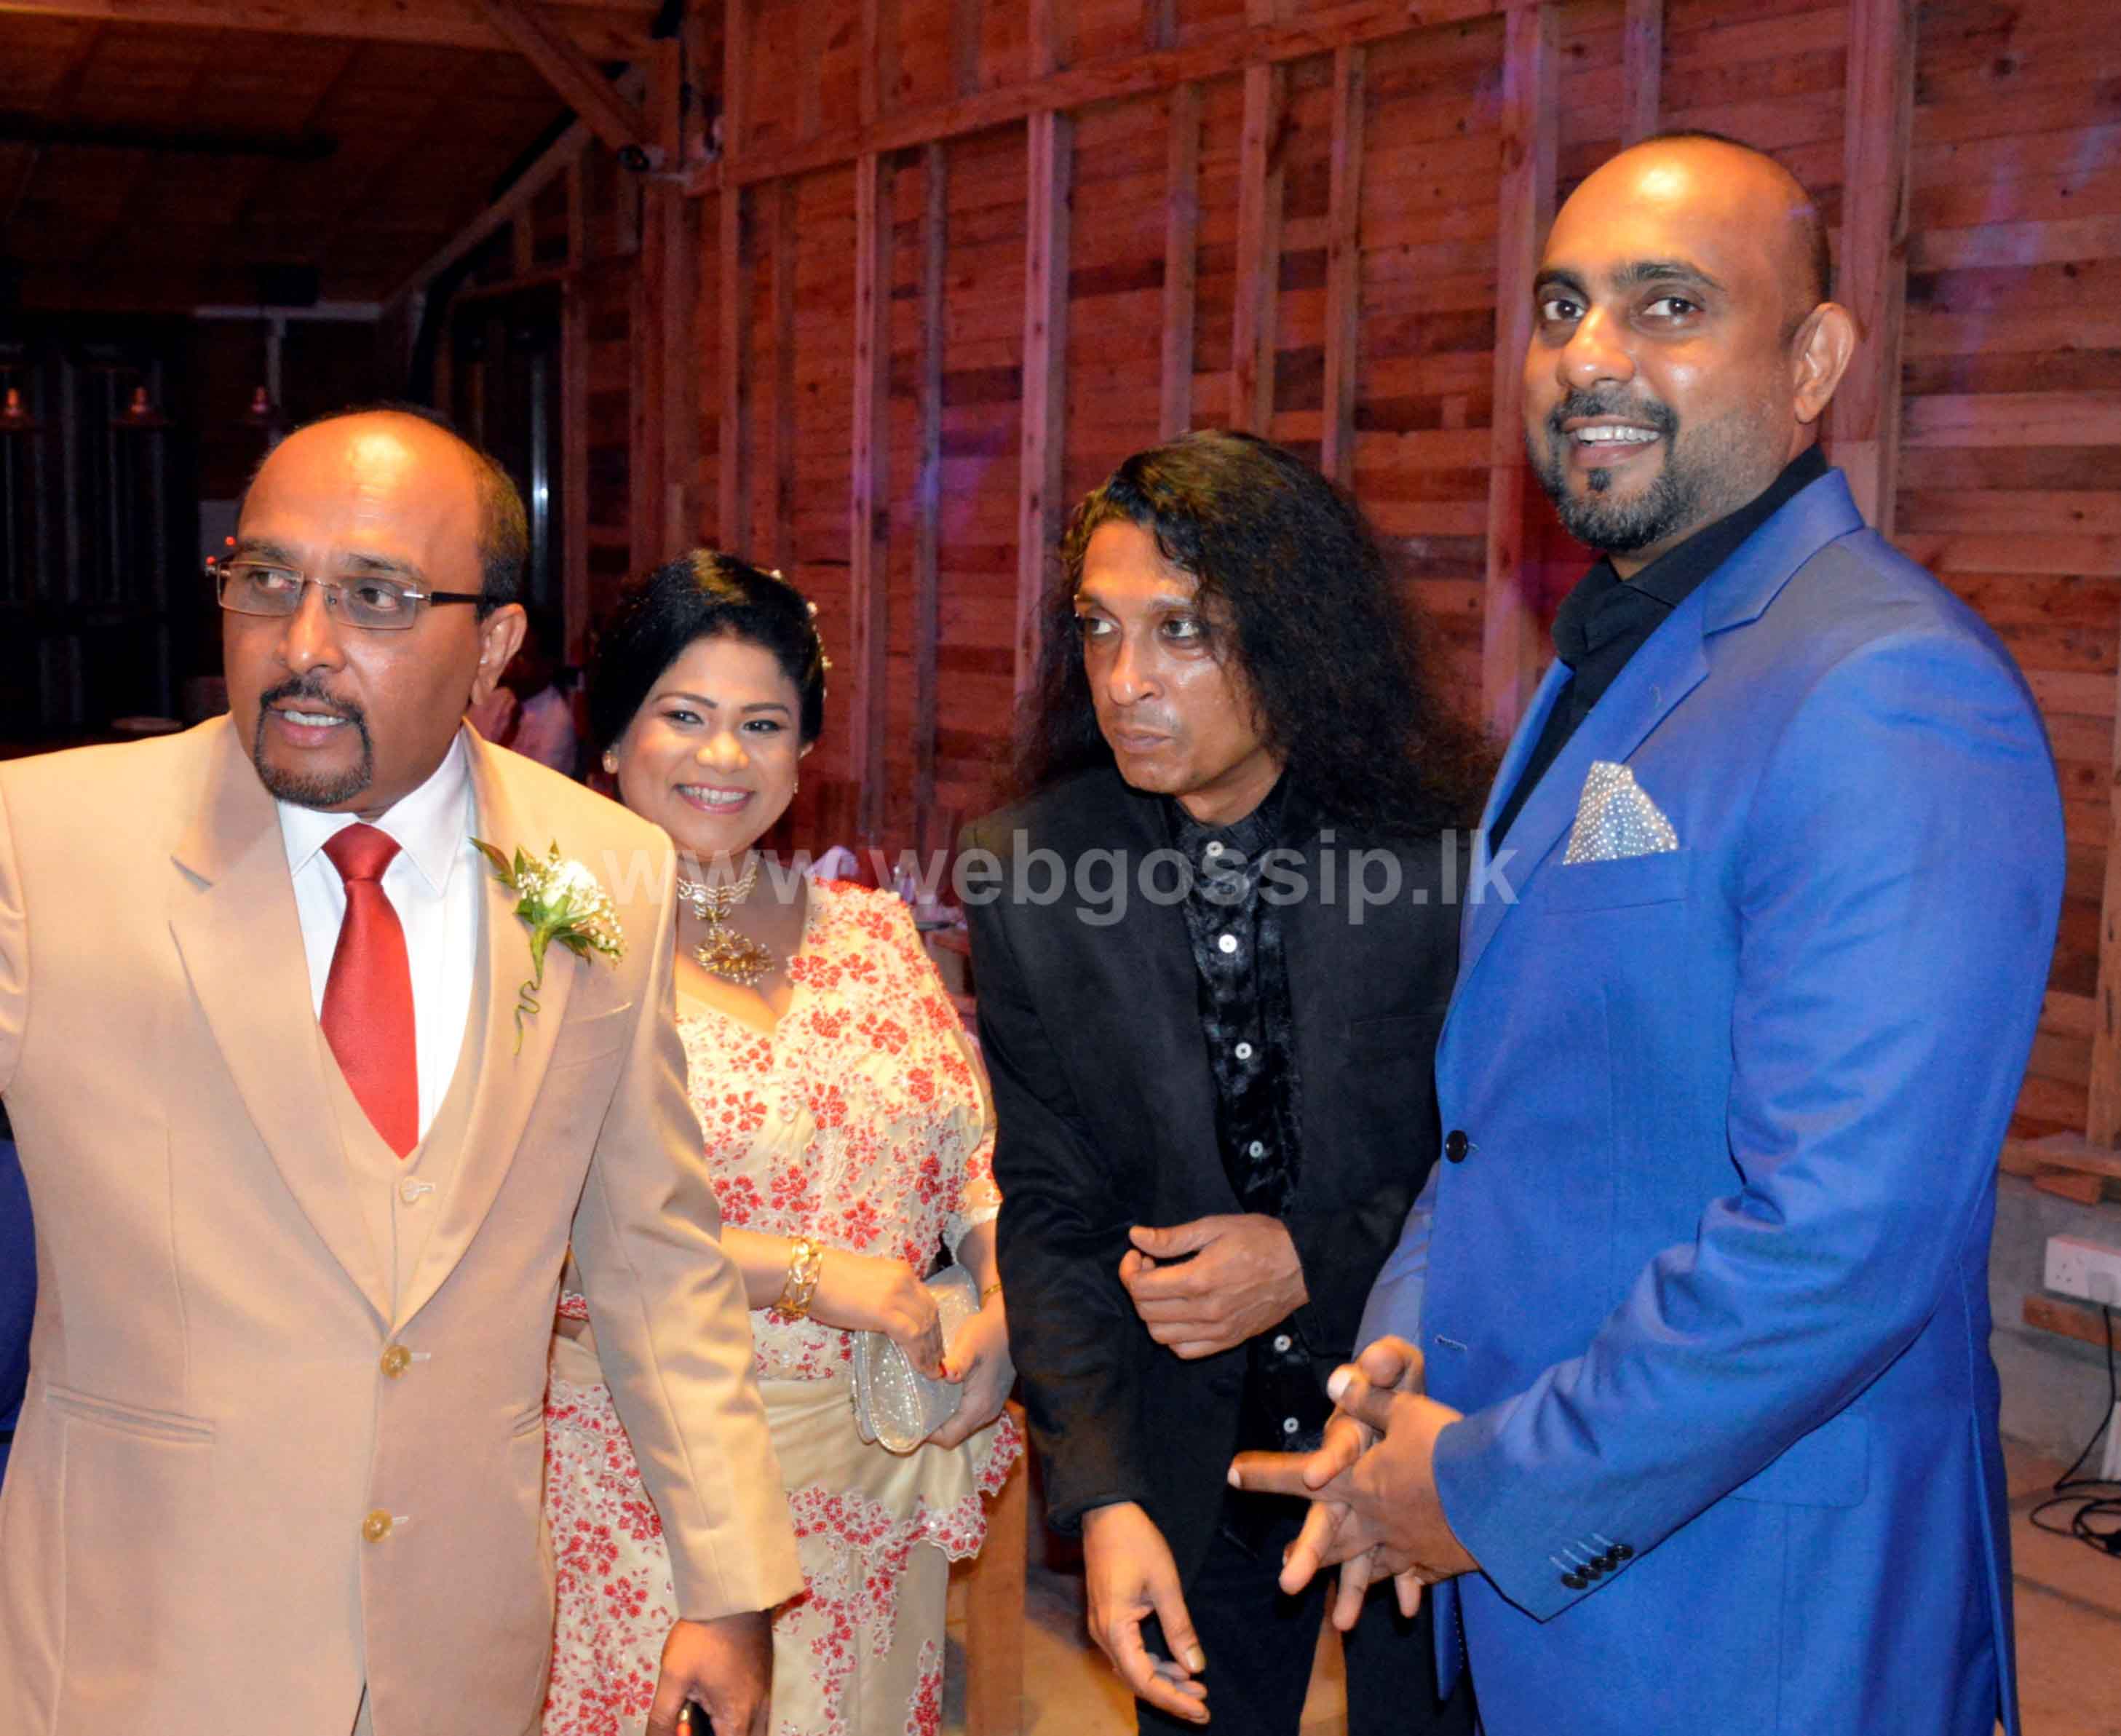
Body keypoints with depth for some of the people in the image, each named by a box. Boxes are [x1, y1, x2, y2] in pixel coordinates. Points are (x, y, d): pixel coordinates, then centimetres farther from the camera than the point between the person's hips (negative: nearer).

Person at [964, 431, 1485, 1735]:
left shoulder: (1450, 853, -18)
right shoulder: (1029, 873, -9)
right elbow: (1050, 1210, -5)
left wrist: (1316, 1263, -19)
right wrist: (1102, 1498, -14)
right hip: (1187, 1454, 2)